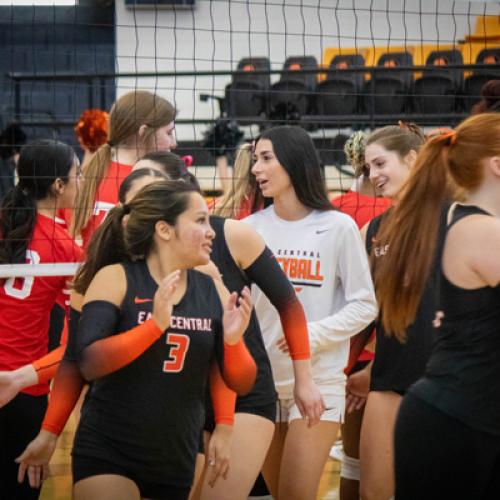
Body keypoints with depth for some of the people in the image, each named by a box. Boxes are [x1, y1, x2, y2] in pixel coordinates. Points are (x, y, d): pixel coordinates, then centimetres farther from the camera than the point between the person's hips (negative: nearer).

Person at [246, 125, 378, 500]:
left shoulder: (338, 227, -6)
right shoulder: (251, 228, 2)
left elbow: (364, 306, -4)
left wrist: (314, 334, -17)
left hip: (318, 381, -3)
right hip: (261, 380, 3)